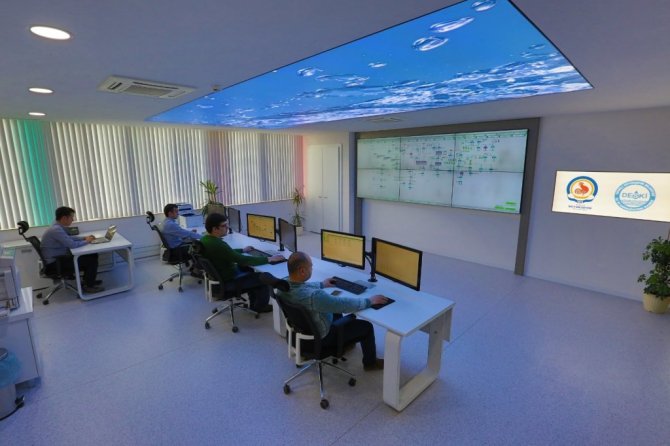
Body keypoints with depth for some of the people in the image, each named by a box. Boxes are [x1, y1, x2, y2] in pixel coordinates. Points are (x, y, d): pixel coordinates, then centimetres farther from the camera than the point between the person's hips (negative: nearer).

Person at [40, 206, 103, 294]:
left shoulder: (58, 227, 6)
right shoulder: (56, 229, -26)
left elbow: (68, 238, 23)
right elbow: (72, 244, -29)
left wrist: (84, 238, 10)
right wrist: (86, 241, -11)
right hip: (55, 264, -10)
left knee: (92, 255, 7)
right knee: (92, 260, -12)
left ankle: (88, 280, 19)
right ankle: (88, 286, 2)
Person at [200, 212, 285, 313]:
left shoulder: (205, 239, -2)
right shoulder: (217, 244, -33)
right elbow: (243, 260, -32)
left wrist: (242, 250, 22)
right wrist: (268, 259, -26)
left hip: (218, 276, 10)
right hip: (228, 282, -10)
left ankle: (254, 303, 32)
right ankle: (260, 306, 23)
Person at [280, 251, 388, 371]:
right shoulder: (313, 296, -42)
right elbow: (345, 304, -31)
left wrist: (322, 284, 21)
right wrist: (369, 301, -15)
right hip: (320, 336, -7)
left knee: (337, 310, 29)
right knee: (366, 326, 5)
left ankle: (346, 341, 49)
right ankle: (370, 362, 31)